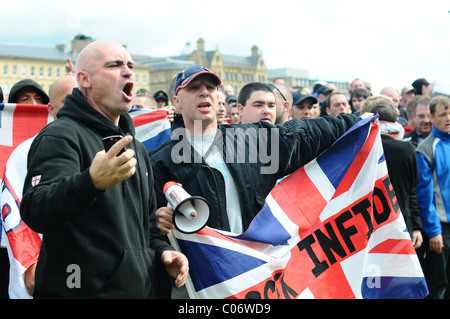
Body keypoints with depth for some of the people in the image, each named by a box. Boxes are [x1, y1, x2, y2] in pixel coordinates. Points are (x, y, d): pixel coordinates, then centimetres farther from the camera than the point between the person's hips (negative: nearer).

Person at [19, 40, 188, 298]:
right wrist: (91, 182, -44)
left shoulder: (137, 147, 14)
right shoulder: (61, 136, -12)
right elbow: (35, 213, -28)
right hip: (80, 290, -7)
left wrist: (161, 250, 4)